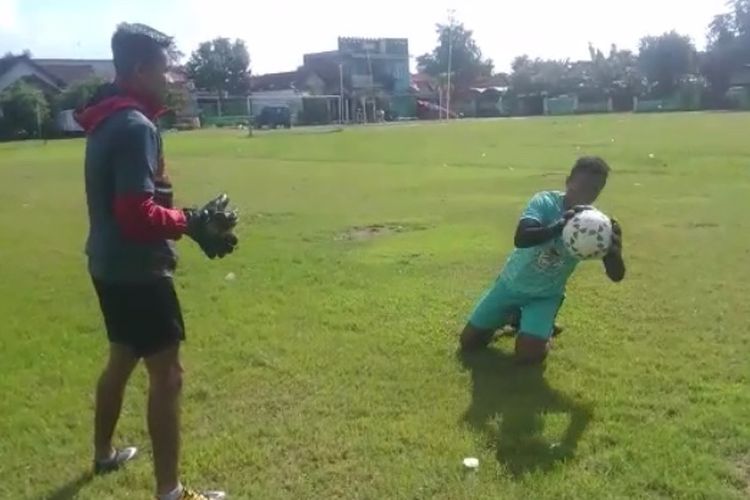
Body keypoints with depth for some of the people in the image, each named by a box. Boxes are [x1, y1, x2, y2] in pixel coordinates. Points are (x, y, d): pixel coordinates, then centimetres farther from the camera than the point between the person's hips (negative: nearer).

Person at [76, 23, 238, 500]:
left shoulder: (106, 121, 11)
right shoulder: (136, 126, -20)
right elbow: (138, 215, -26)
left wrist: (183, 218, 7)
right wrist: (191, 222, -14)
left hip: (110, 266, 10)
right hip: (137, 271, -10)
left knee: (123, 358, 25)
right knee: (167, 373, -3)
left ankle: (105, 454, 43)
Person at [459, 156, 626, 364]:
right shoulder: (545, 201, -21)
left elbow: (616, 275, -22)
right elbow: (520, 239, -37)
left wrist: (614, 251, -45)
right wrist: (559, 226, -54)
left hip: (546, 296, 0)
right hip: (512, 284, 0)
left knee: (528, 354, -21)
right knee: (468, 341, 4)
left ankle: (544, 332, 15)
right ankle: (510, 316, 32)